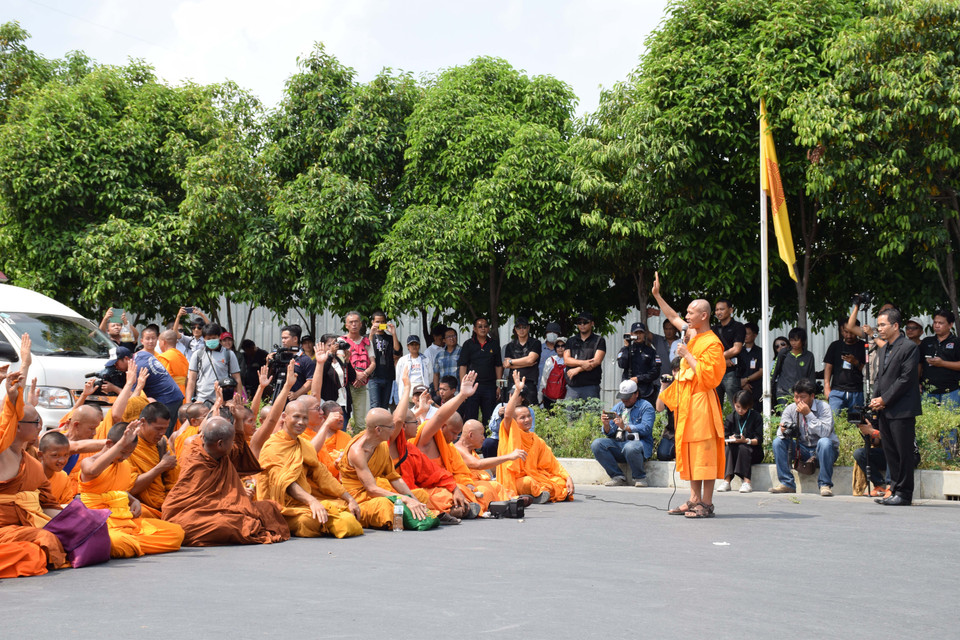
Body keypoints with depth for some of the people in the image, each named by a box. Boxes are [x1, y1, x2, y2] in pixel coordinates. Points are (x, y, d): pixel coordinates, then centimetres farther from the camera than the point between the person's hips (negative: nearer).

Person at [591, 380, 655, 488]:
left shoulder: (646, 407, 4)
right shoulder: (617, 407, 20)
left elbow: (646, 428, -13)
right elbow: (609, 433, 14)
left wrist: (625, 427, -23)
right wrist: (606, 425, -10)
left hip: (638, 442, -5)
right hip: (617, 444, 5)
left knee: (630, 447, -41)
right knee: (596, 444, -21)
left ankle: (640, 477, -12)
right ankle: (617, 476, -13)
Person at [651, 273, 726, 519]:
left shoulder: (712, 343, -13)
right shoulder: (691, 334, 12)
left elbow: (707, 374, -21)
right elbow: (673, 317, 29)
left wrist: (687, 355, -15)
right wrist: (657, 295, 28)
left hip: (701, 403, -9)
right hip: (687, 401, 9)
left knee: (703, 452, -7)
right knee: (689, 451, 10)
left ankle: (706, 504, -5)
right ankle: (695, 500, 16)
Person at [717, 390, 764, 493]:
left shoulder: (756, 417, -2)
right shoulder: (731, 417, 7)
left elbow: (759, 440, -9)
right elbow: (724, 437, 2)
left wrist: (746, 441, -28)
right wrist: (730, 439, -22)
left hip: (753, 452, -3)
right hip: (734, 451, 3)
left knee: (743, 448, -34)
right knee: (729, 447, -30)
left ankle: (747, 482, -42)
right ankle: (726, 481, -39)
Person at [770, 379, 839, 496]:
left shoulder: (823, 407, -15)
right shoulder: (790, 409, -3)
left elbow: (825, 432, -31)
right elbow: (781, 433, -8)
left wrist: (808, 414, -32)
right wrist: (783, 430, -33)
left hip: (821, 451, -4)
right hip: (803, 450, 4)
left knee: (824, 442, -36)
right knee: (778, 442, -15)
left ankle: (825, 485, -26)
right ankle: (787, 483, -13)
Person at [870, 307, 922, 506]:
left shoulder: (909, 348, -9)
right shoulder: (883, 349, 18)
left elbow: (906, 378, -14)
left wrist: (884, 400, -14)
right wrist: (875, 398, 4)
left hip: (902, 410, -8)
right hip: (885, 411, 8)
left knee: (904, 452, -4)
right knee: (890, 452, 11)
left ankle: (904, 493, 1)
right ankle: (895, 490, 17)